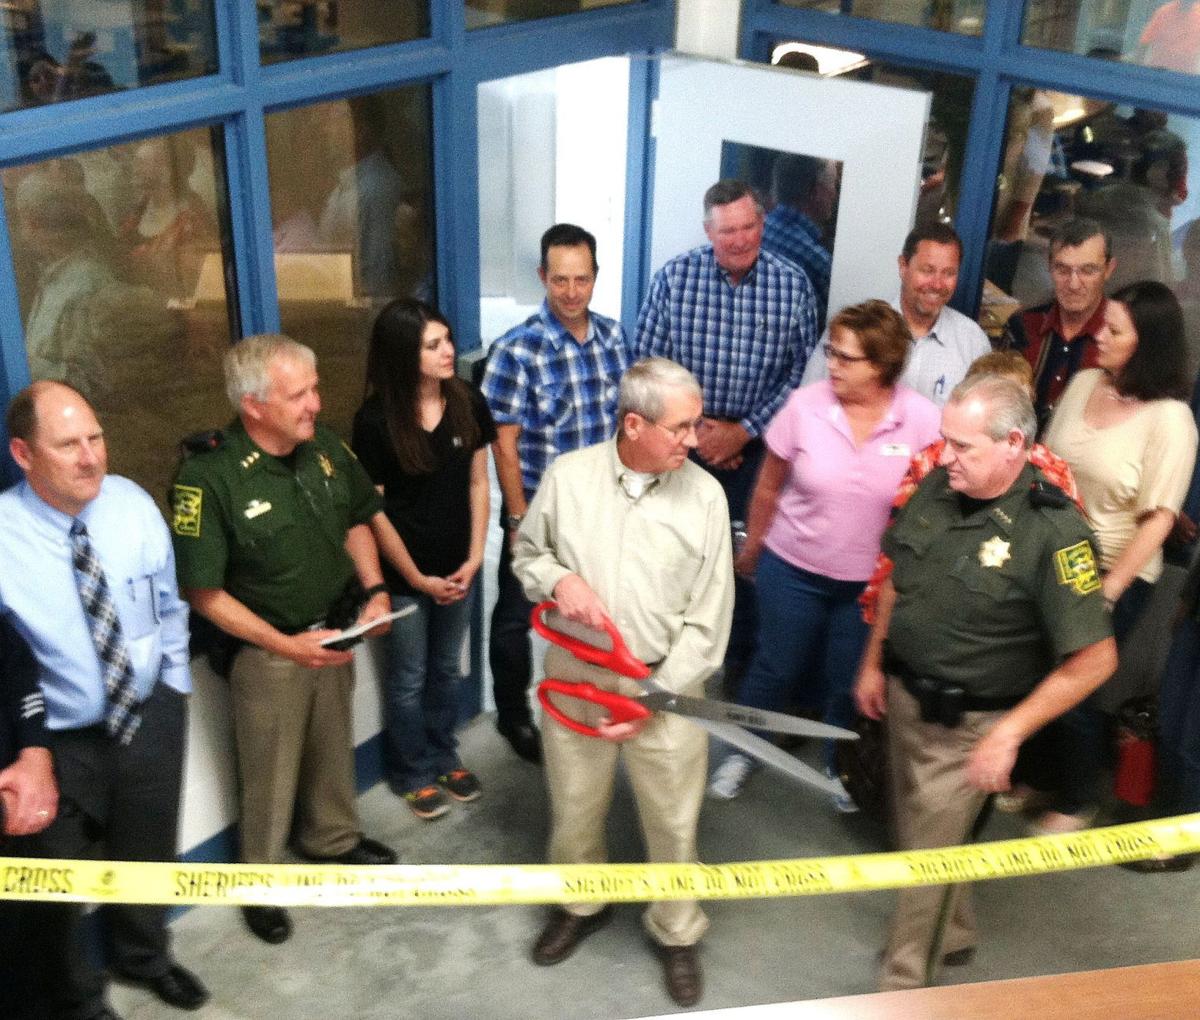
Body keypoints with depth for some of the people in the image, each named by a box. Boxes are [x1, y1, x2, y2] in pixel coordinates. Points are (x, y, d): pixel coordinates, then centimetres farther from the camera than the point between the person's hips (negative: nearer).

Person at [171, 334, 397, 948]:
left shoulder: (326, 447, -10)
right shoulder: (208, 477, -26)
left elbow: (356, 521, 8)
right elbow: (203, 592, -21)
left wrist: (374, 588, -6)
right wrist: (285, 645, -23)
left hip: (334, 632, 5)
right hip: (267, 650, -5)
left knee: (332, 745, 26)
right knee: (270, 771, 13)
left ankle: (332, 837, 51)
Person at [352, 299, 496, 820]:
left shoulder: (468, 402, -7)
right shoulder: (375, 420, -19)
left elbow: (477, 483, 1)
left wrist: (474, 558, -5)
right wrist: (417, 578, -11)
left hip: (457, 567, 4)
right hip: (403, 574, -4)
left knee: (446, 669, 21)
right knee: (408, 678, 13)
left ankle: (443, 756, 41)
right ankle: (412, 773, 33)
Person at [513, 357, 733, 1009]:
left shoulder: (704, 496, -11)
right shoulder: (568, 475, -7)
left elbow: (707, 622, -8)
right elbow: (526, 551, 9)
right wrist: (557, 579, -15)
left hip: (665, 687, -1)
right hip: (574, 676, 2)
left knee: (673, 822, 10)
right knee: (573, 809, 18)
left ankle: (677, 933, 35)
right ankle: (580, 905, 46)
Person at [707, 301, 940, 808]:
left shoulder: (922, 420, -16)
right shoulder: (805, 406, -15)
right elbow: (769, 486, -2)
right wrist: (751, 549, 8)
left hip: (870, 580, 0)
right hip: (792, 570, 0)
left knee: (850, 681, 17)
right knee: (776, 668, 15)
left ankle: (839, 767, 43)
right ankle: (743, 752, 39)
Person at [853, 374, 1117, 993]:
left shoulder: (1052, 531, -25)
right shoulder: (936, 489, -6)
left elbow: (1095, 659, -22)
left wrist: (1009, 734, -22)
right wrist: (873, 663, 12)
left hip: (966, 725, -6)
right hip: (904, 697, 6)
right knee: (914, 831, 25)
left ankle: (902, 992, 27)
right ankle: (952, 931, 52)